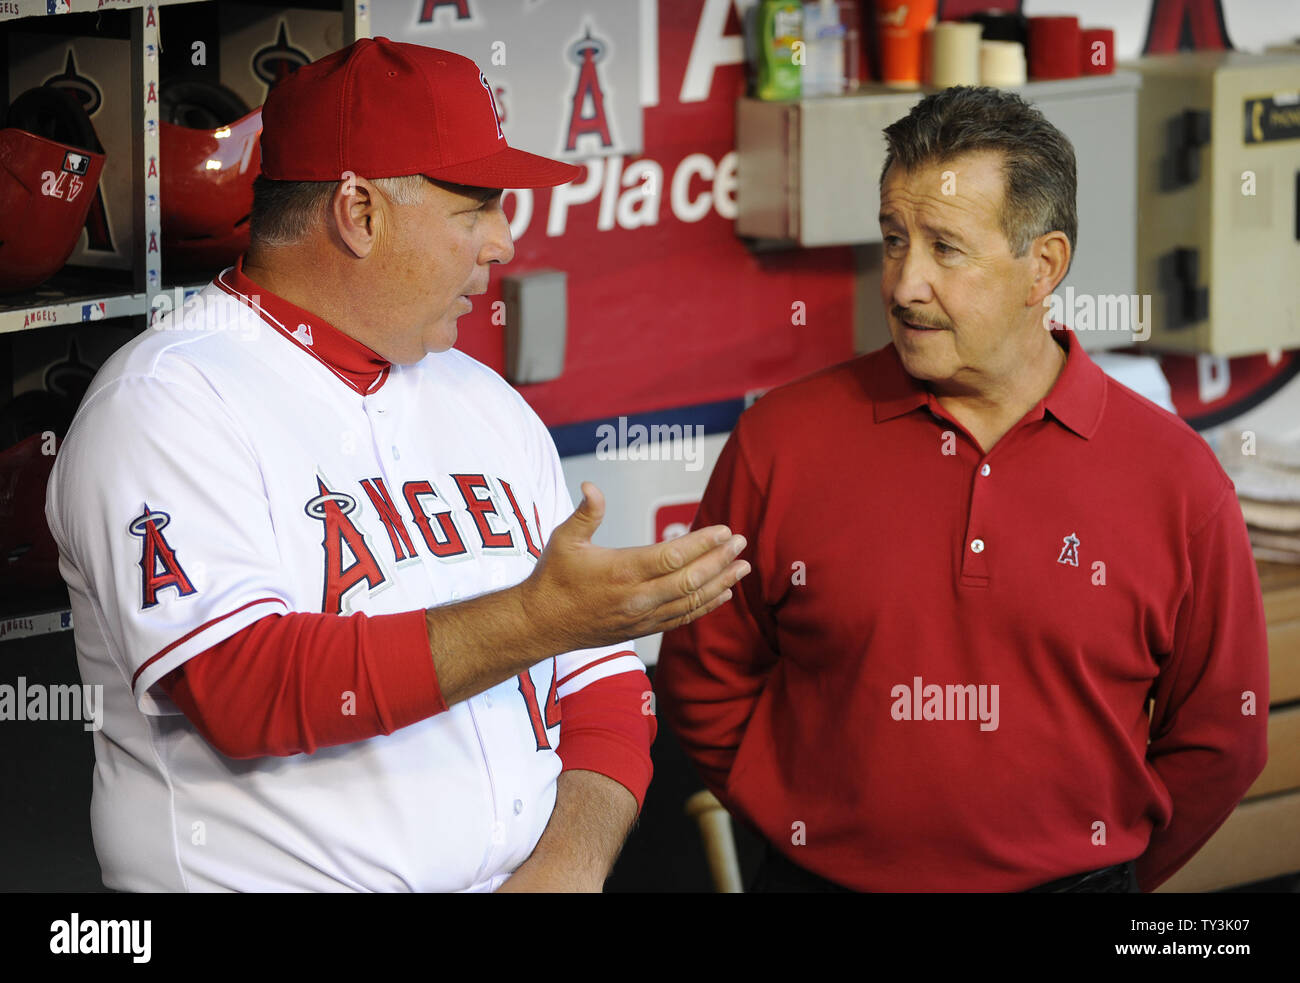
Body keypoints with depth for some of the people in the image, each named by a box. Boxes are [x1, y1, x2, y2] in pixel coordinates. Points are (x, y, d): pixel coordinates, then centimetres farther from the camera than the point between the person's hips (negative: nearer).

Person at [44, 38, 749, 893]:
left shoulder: (484, 399, 17)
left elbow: (597, 679, 14)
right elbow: (244, 690, -17)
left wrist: (571, 862, -4)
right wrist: (538, 619, -19)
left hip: (529, 877, 5)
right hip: (281, 879, -5)